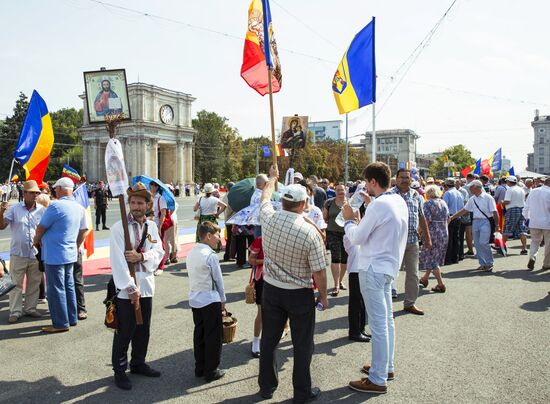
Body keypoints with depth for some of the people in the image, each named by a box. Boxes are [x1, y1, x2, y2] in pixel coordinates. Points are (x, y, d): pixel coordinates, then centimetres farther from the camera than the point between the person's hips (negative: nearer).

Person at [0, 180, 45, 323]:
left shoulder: (42, 210, 2)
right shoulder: (14, 209, -1)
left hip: (37, 254, 2)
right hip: (18, 254, -2)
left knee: (34, 284, 12)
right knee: (16, 284, 5)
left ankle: (30, 308, 25)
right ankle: (15, 311, 14)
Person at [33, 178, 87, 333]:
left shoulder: (56, 206, -18)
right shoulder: (80, 208, 5)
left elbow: (41, 228, -10)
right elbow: (84, 230, 14)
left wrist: (37, 240, 10)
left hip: (55, 255, -7)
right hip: (70, 254, 7)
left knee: (56, 289, 1)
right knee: (69, 286, 16)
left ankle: (61, 323, 7)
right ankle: (72, 318, 25)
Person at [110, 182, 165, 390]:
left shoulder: (152, 226, 6)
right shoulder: (119, 227, -11)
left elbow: (159, 252, 0)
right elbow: (118, 261, -17)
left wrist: (141, 256, -21)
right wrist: (130, 288, -20)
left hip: (146, 286, 5)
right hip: (125, 289, -5)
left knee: (143, 330, 17)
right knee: (124, 332, 5)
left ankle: (138, 363, 36)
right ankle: (119, 370, 22)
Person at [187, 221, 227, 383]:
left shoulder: (191, 253, 6)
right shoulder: (211, 255, -18)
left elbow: (193, 276, 10)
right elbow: (218, 279, -11)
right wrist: (222, 300, 2)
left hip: (194, 299, 8)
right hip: (210, 300, -8)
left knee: (199, 334, 16)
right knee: (213, 336, 4)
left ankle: (200, 368, 26)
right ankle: (211, 371, 12)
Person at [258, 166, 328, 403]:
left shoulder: (268, 219, -11)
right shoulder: (310, 233, -22)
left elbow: (265, 197, 12)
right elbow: (319, 271, -15)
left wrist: (272, 178, 31)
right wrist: (323, 296, 1)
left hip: (271, 289, 4)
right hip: (299, 294, -4)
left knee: (269, 339, 17)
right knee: (302, 344, 11)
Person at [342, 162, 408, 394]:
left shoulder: (378, 205, -20)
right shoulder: (399, 201, 7)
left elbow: (356, 238, -15)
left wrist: (349, 220, 2)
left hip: (374, 269, -10)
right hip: (389, 267, 10)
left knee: (378, 324, -3)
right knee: (387, 320, 18)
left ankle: (378, 380, 6)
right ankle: (386, 367, 32)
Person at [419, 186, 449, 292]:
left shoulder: (428, 204, -12)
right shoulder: (443, 203, 10)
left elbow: (426, 221, -19)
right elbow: (447, 219, 14)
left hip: (433, 233, -8)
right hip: (444, 233, 8)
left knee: (432, 259, 0)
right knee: (435, 257, 17)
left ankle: (441, 285, -2)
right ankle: (425, 278, 30)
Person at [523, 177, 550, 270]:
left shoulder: (533, 191, 2)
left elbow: (526, 206, 8)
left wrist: (526, 217, 21)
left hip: (534, 223, 4)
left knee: (535, 241, 16)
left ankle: (532, 257, -8)